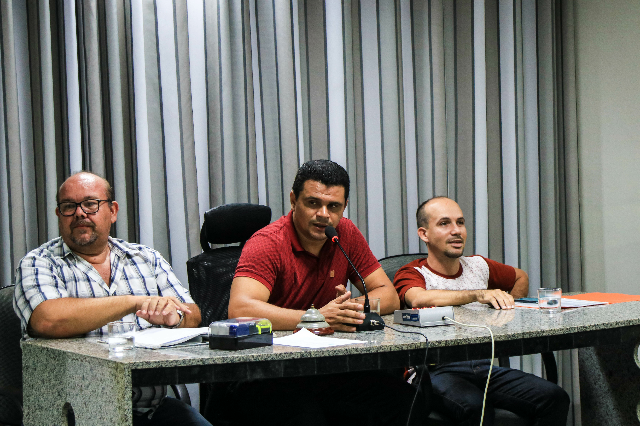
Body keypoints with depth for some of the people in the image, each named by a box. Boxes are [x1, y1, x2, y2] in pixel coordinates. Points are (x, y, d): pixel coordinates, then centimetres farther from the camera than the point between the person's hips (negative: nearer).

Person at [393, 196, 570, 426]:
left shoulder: (478, 266, 18)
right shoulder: (412, 274, 2)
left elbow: (521, 277, 39)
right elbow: (419, 299, -24)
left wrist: (508, 309, 21)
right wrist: (477, 294, -24)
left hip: (483, 366, 5)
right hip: (436, 370, -5)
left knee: (555, 399, -18)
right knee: (475, 406, -39)